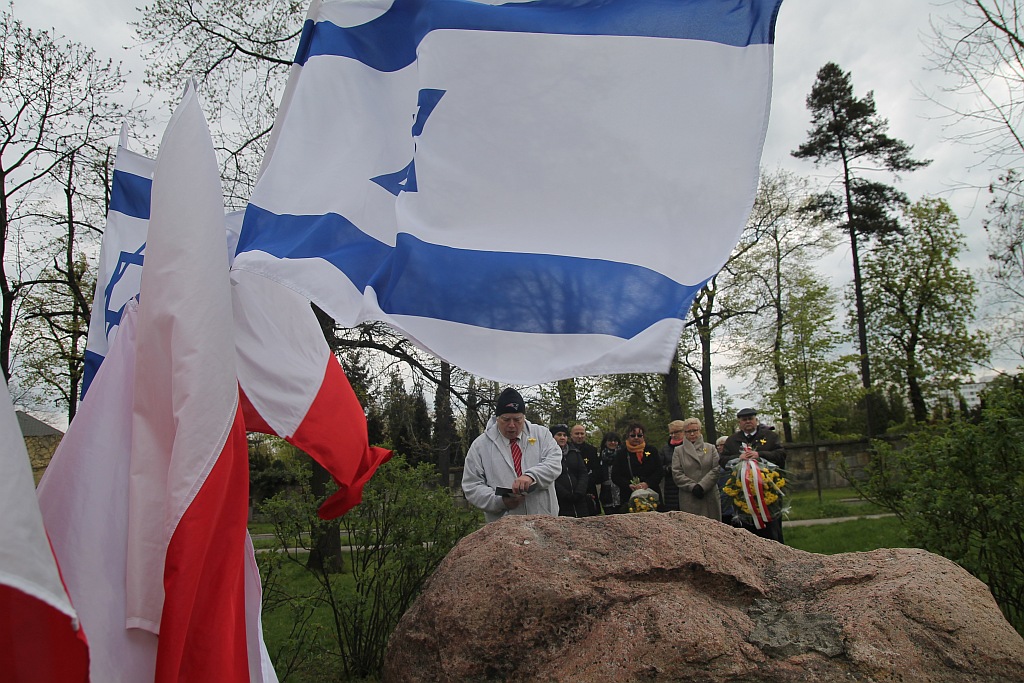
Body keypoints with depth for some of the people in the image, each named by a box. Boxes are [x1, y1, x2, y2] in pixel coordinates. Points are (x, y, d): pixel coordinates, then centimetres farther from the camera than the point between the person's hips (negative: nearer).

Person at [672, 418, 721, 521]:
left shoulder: (710, 448, 13)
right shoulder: (678, 451, 10)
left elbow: (716, 469, 1)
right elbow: (677, 474, 1)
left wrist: (702, 486, -11)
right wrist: (692, 486, -12)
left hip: (710, 496, 1)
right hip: (688, 499, -1)